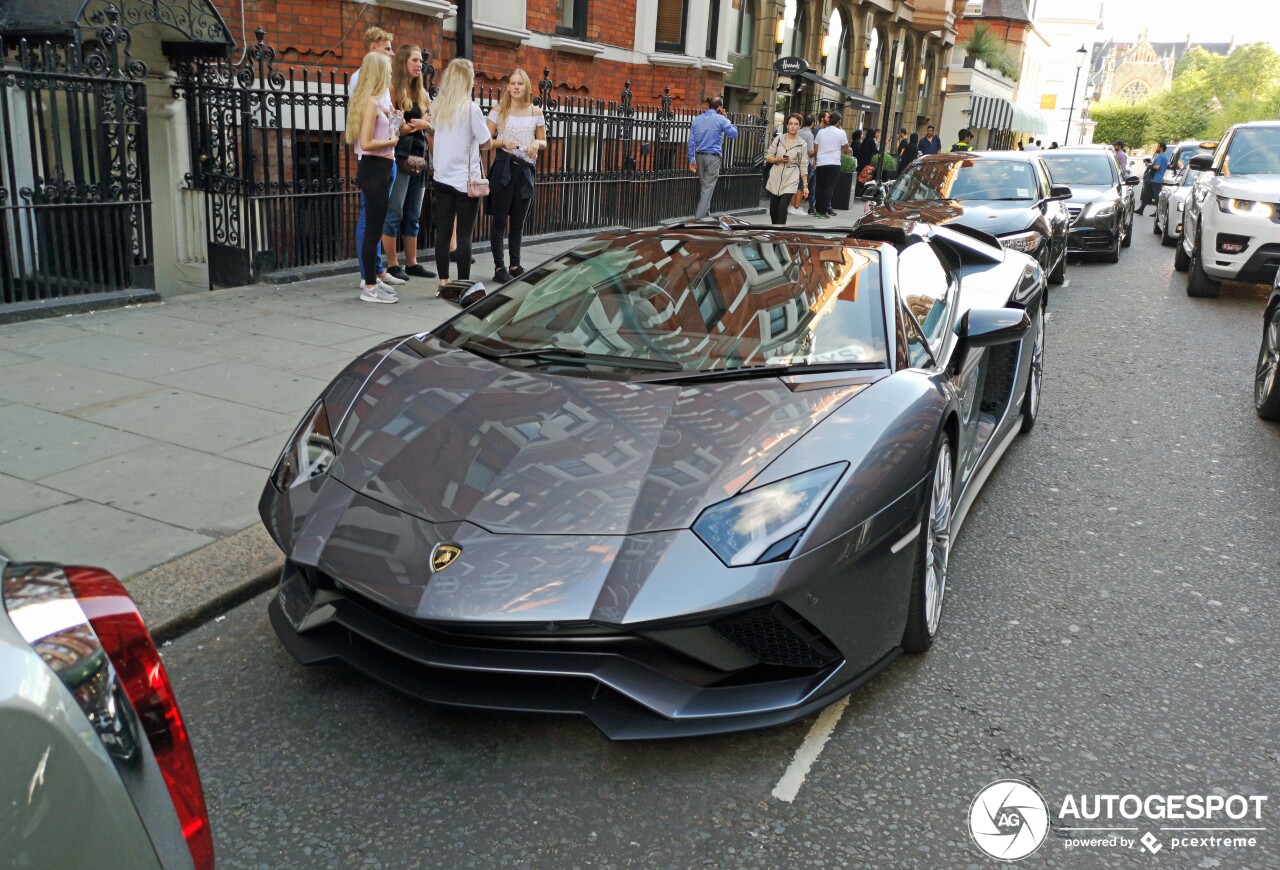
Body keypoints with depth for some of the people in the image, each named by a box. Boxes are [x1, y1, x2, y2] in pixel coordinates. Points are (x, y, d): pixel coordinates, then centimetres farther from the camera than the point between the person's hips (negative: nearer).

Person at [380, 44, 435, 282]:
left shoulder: (421, 92, 15)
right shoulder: (392, 89, -6)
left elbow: (434, 122, 13)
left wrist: (424, 124, -8)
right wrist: (416, 125, -6)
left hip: (418, 155, 7)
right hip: (398, 156, -7)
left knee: (413, 214, 11)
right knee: (394, 212, -5)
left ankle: (412, 263, 17)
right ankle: (392, 265, -1)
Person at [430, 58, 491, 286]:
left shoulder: (437, 107, 5)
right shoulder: (470, 108, -10)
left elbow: (431, 143, 11)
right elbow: (486, 142, -4)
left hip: (442, 179, 5)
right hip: (466, 180, -5)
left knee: (443, 233, 6)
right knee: (464, 235, -2)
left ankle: (443, 282, 10)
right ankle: (463, 283, 0)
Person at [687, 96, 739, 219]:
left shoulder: (697, 119, 9)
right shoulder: (720, 119, -6)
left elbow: (691, 141, 7)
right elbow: (734, 134, 1)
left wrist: (691, 159, 11)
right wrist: (727, 120, 10)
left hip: (700, 156, 5)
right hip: (713, 157, -5)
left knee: (702, 186, 17)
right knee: (708, 188, -6)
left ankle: (704, 214, 26)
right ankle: (699, 218, -12)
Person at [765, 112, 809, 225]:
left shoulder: (802, 144, -1)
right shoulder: (778, 138, 3)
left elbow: (803, 166, 1)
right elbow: (768, 158, 6)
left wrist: (805, 185, -2)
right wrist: (779, 159, -14)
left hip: (790, 180, -3)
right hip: (775, 179, 3)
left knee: (782, 208, -16)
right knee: (773, 209, 9)